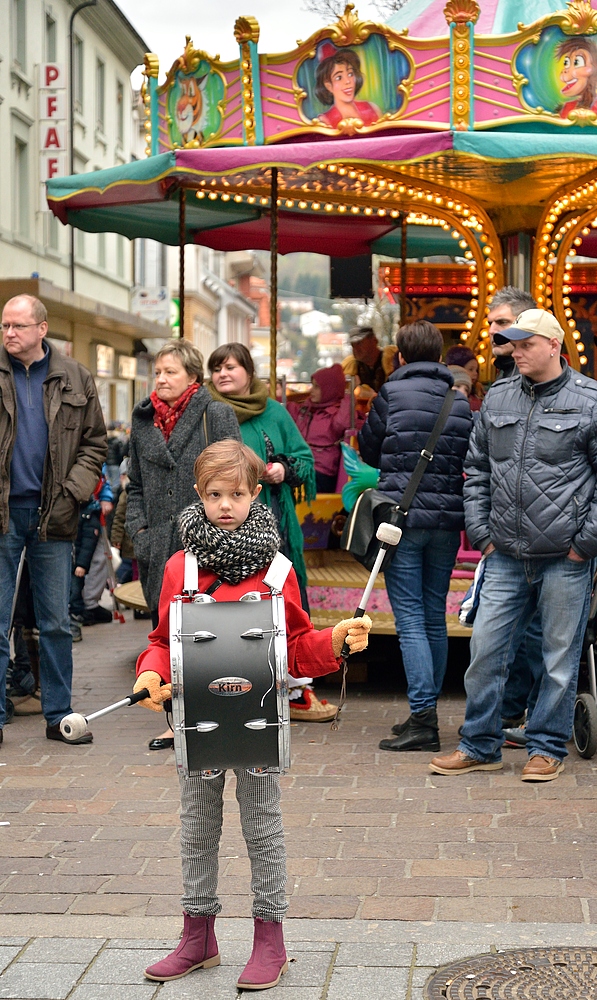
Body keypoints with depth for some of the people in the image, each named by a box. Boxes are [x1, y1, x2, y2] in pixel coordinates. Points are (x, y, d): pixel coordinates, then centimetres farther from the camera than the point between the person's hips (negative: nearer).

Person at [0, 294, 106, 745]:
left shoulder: (75, 379, 6)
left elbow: (95, 443, 9)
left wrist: (73, 492, -4)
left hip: (52, 516, 2)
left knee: (56, 622, 8)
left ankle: (59, 715, 18)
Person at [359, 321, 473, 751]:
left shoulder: (391, 393, -4)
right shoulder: (461, 402, 6)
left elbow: (369, 451, 8)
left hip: (403, 518, -4)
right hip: (447, 520, 4)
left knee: (411, 619, -4)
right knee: (435, 617, 13)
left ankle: (423, 718, -10)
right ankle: (426, 711, 20)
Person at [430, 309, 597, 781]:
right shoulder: (497, 398, 10)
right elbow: (478, 469, 17)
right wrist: (480, 530, 8)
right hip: (506, 558, 4)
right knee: (485, 651, 5)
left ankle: (547, 749, 20)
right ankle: (480, 746, 19)